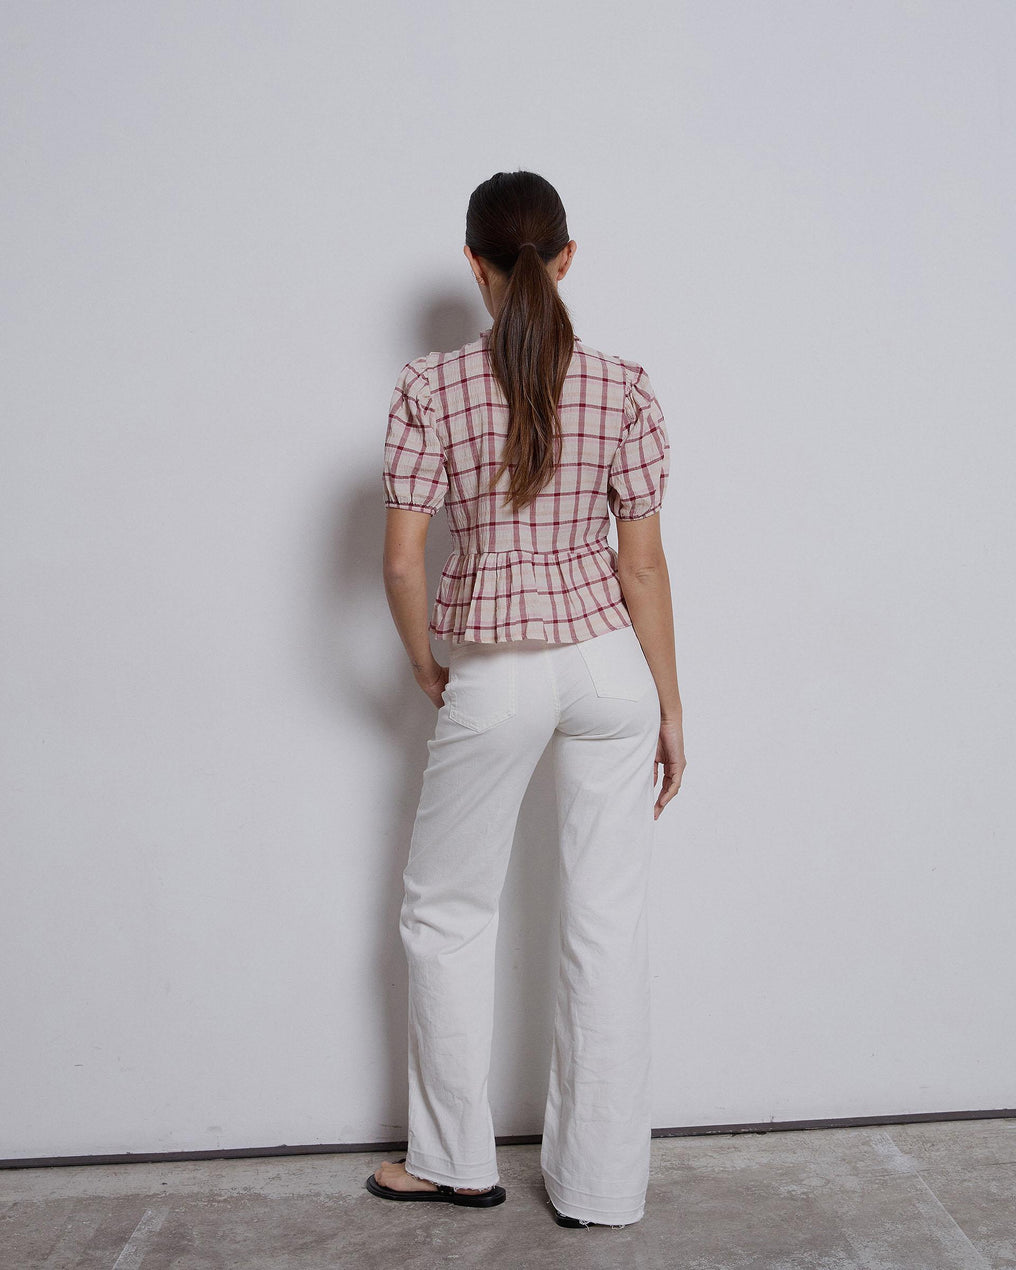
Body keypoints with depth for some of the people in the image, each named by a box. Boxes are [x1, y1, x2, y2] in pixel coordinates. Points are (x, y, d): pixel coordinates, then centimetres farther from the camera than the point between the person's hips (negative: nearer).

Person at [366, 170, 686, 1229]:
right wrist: (669, 707, 5)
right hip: (609, 661, 2)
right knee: (608, 923, 9)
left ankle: (456, 1161, 29)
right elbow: (643, 563, -2)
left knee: (446, 911, 17)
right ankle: (600, 1184, 22)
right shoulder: (623, 386, -3)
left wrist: (427, 669, 9)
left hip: (493, 678, -2)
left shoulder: (432, 386, -6)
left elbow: (401, 564, -8)